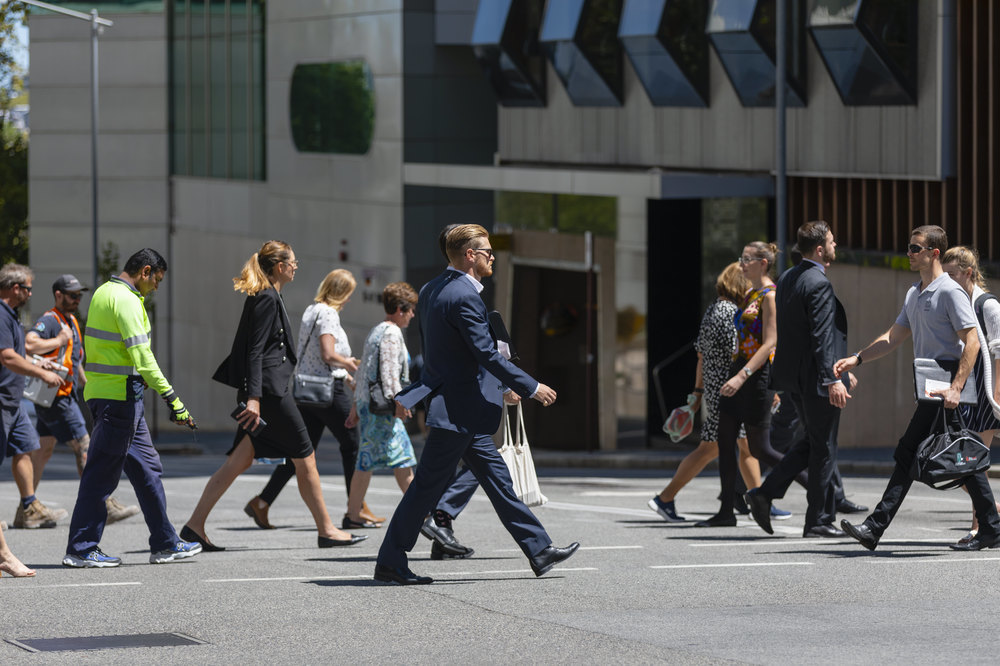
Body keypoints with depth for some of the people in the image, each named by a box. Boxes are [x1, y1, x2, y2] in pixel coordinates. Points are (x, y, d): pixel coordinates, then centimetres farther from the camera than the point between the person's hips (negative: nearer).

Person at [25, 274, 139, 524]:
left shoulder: (71, 322, 18)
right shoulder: (49, 321, -14)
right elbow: (29, 344, -32)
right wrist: (59, 340, -24)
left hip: (64, 397, 10)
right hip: (55, 397, -10)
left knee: (43, 450, 11)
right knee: (83, 448, -10)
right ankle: (104, 506, -11)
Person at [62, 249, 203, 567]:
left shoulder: (104, 292, 16)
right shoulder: (125, 299, -15)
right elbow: (142, 356, -22)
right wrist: (172, 398, -21)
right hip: (119, 395, -10)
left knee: (147, 468, 13)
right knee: (103, 473, -5)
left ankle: (165, 543, 16)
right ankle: (81, 549, -1)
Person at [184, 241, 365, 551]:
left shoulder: (265, 296, 17)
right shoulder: (267, 298, -13)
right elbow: (255, 350, -19)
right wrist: (254, 397, -24)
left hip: (263, 389, 10)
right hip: (268, 388, -10)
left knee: (240, 461, 7)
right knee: (305, 458, -1)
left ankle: (195, 525, 3)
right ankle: (327, 530, 6)